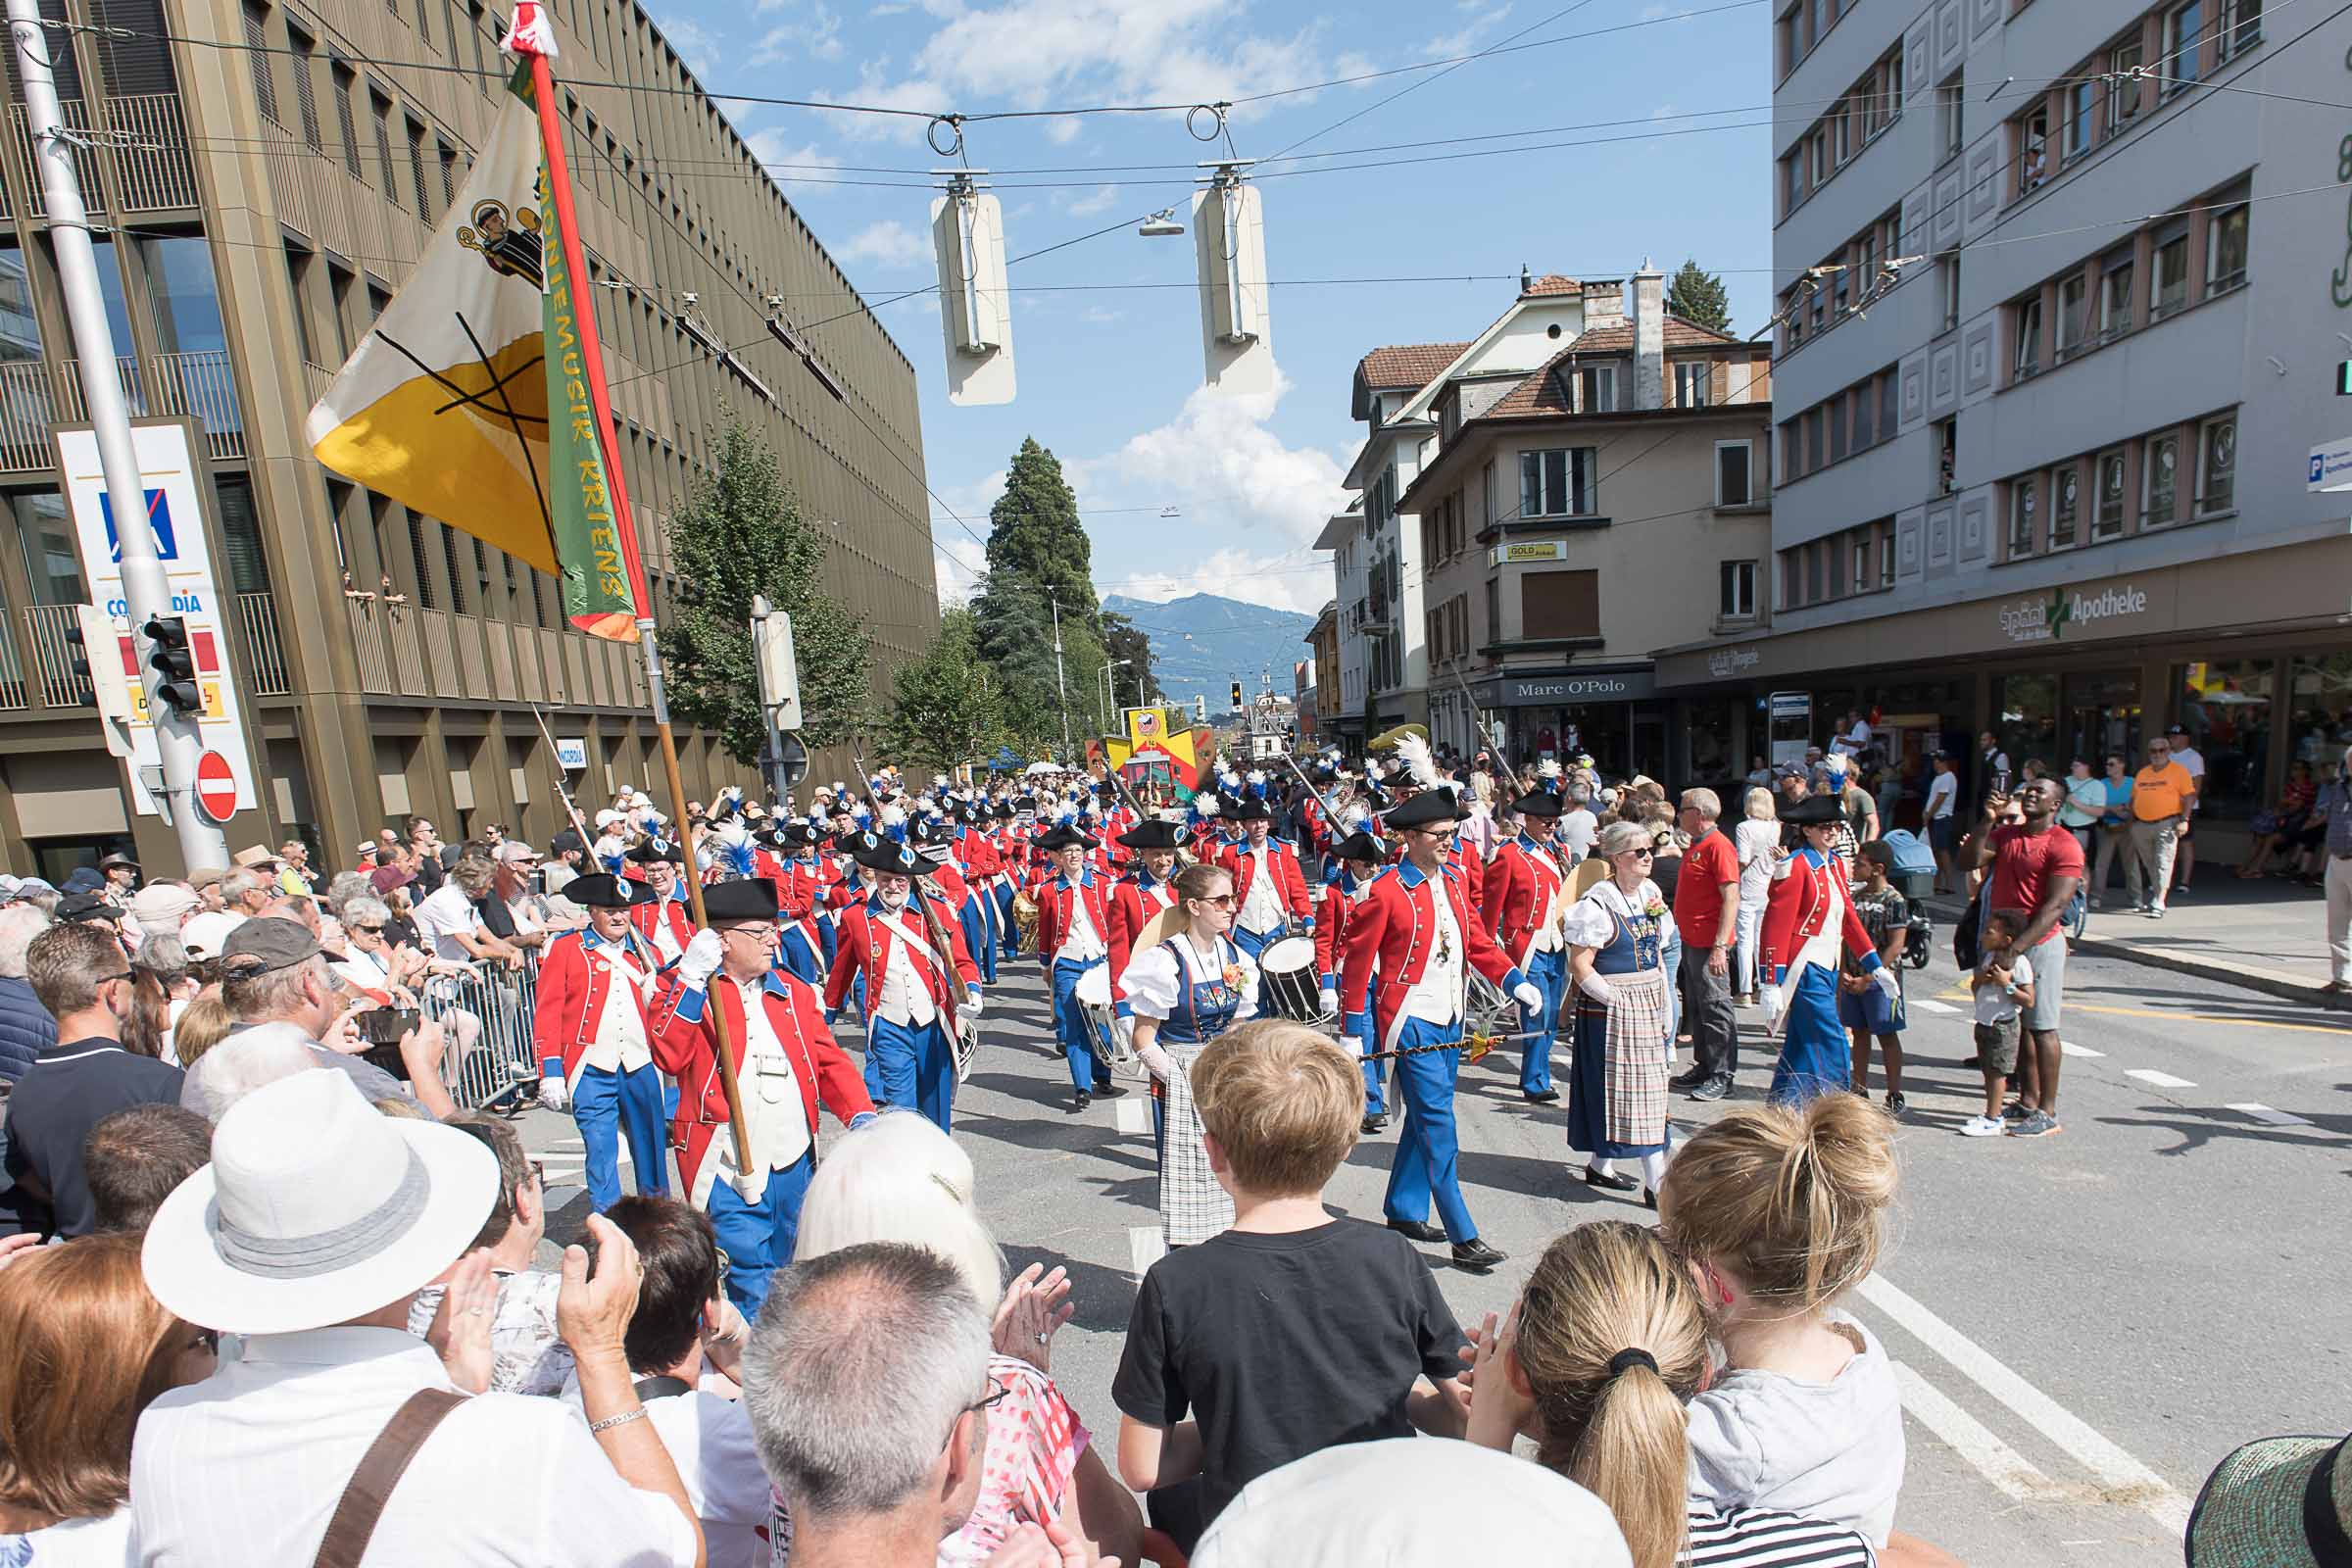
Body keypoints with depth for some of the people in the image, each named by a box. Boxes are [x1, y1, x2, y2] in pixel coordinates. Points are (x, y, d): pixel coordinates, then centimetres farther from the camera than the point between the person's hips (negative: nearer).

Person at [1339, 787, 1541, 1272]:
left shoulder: (1454, 880, 7)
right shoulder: (1386, 891, -15)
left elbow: (1476, 939, 14)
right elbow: (1358, 961, -11)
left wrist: (1513, 980, 0)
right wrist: (1353, 1030, -9)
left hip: (1449, 1018, 8)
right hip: (1410, 1022, -8)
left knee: (1424, 1118, 17)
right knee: (1438, 1125, -5)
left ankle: (1404, 1212, 31)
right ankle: (1463, 1239, 2)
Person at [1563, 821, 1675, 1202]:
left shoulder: (1650, 894, 8)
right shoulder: (1598, 904, -16)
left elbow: (1656, 953, 17)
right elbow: (1579, 964, -17)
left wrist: (1664, 1003, 12)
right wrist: (1616, 1000, -17)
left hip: (1648, 1007, 9)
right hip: (1612, 1010, -8)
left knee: (1645, 1090, 14)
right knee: (1628, 1090, -3)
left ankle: (1600, 1164, 28)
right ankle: (1656, 1183, 4)